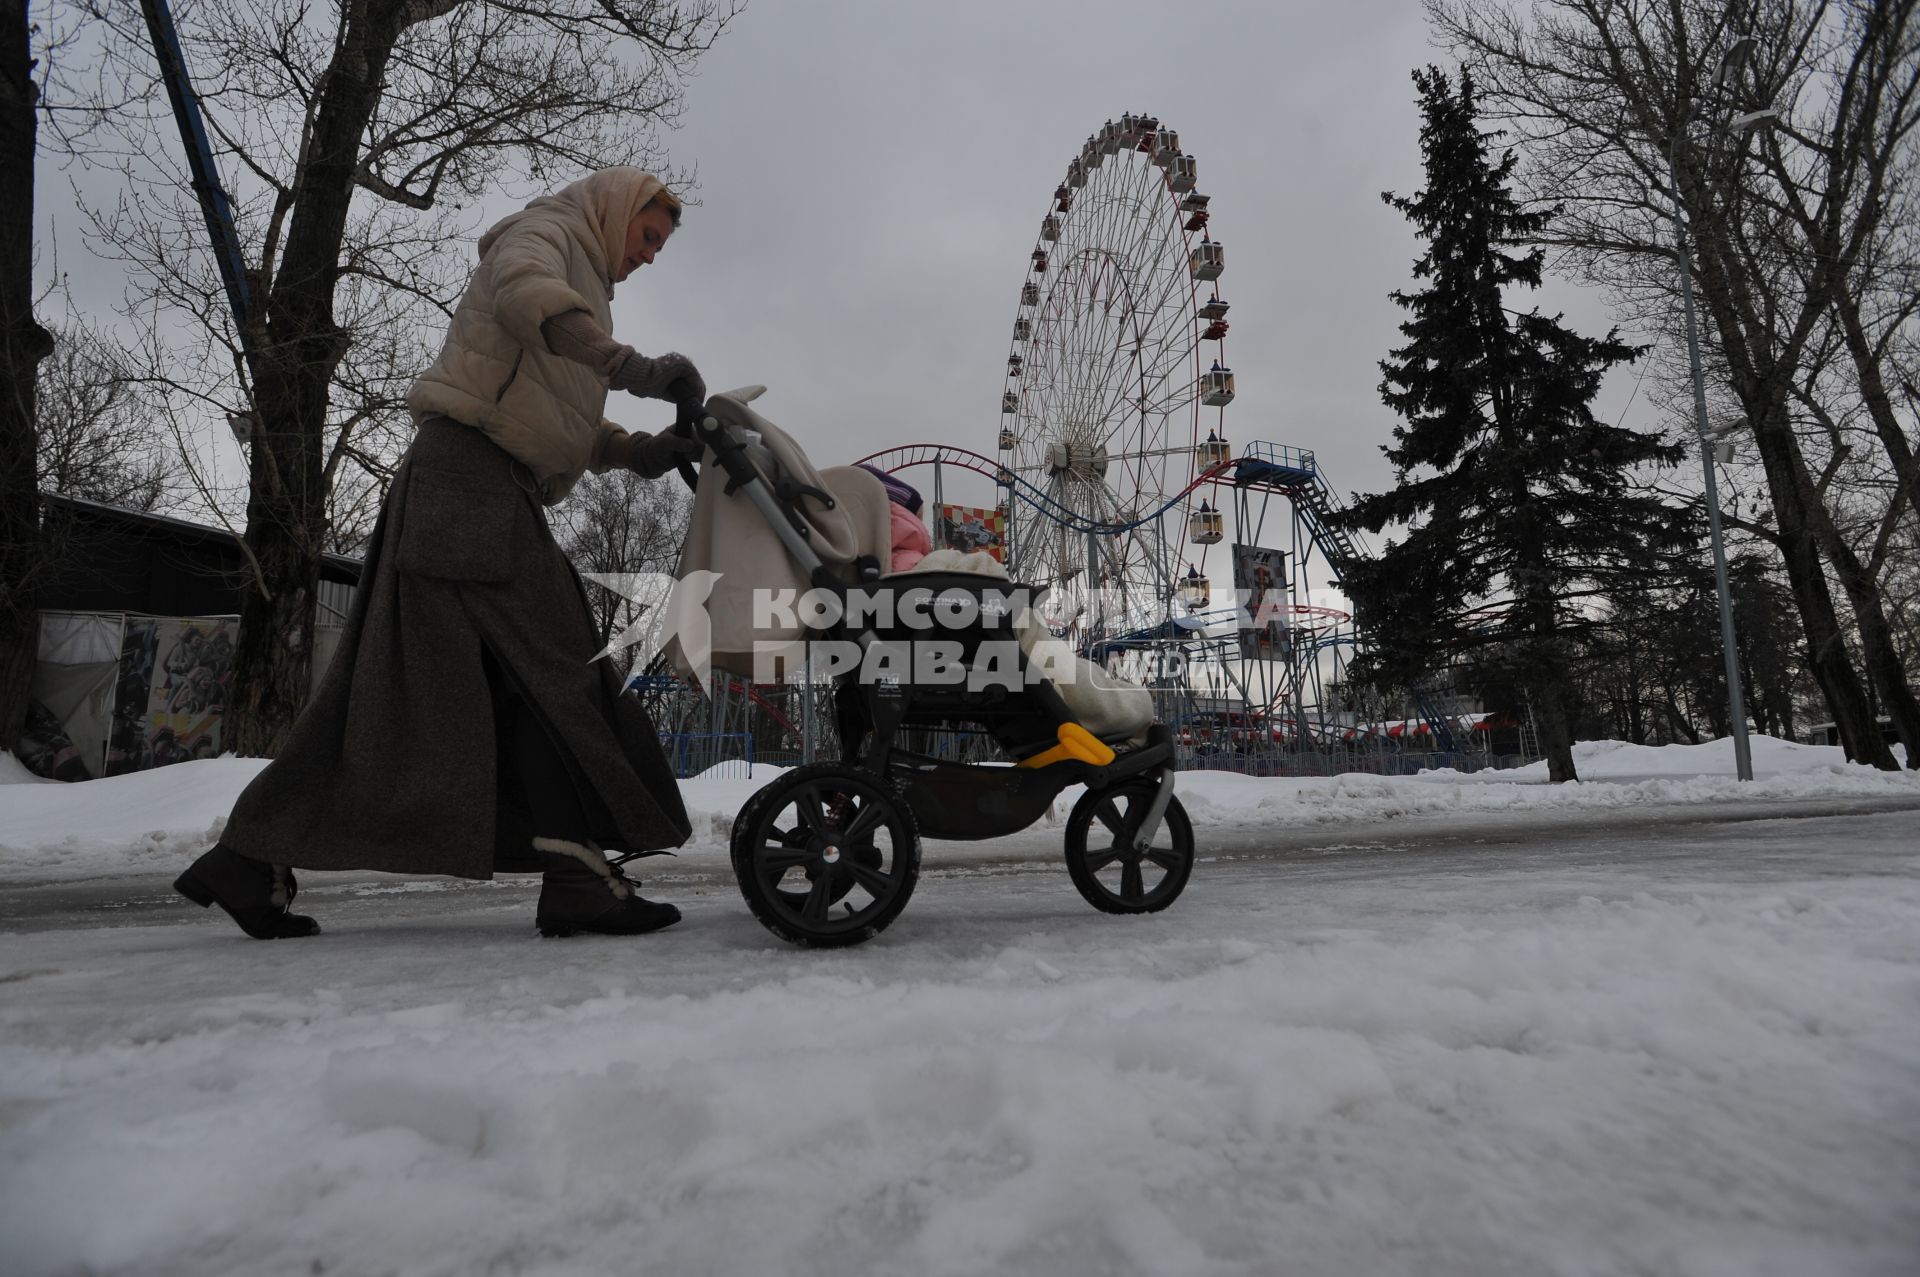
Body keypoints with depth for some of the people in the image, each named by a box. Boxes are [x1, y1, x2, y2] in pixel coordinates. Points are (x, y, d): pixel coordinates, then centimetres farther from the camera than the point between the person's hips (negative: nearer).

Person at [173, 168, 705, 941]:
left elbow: (571, 433, 22)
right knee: (547, 667, -17)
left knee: (394, 685, 3)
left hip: (495, 497, 9)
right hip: (469, 469, -9)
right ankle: (576, 875, -20)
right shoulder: (544, 232, 8)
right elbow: (522, 296, -19)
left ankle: (251, 862, 7)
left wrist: (645, 451, 5)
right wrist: (635, 369, -22)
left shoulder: (583, 299, 33)